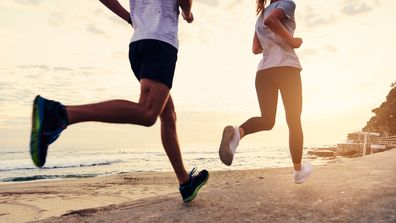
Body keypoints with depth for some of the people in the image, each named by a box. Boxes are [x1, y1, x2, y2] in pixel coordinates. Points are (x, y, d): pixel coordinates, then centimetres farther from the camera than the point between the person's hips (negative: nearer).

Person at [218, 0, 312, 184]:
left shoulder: (260, 15, 26)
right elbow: (270, 20, -17)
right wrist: (291, 41, -9)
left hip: (263, 71, 5)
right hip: (286, 67, -5)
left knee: (267, 120, 7)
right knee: (294, 121, 6)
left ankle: (236, 132, -25)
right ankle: (298, 171, 16)